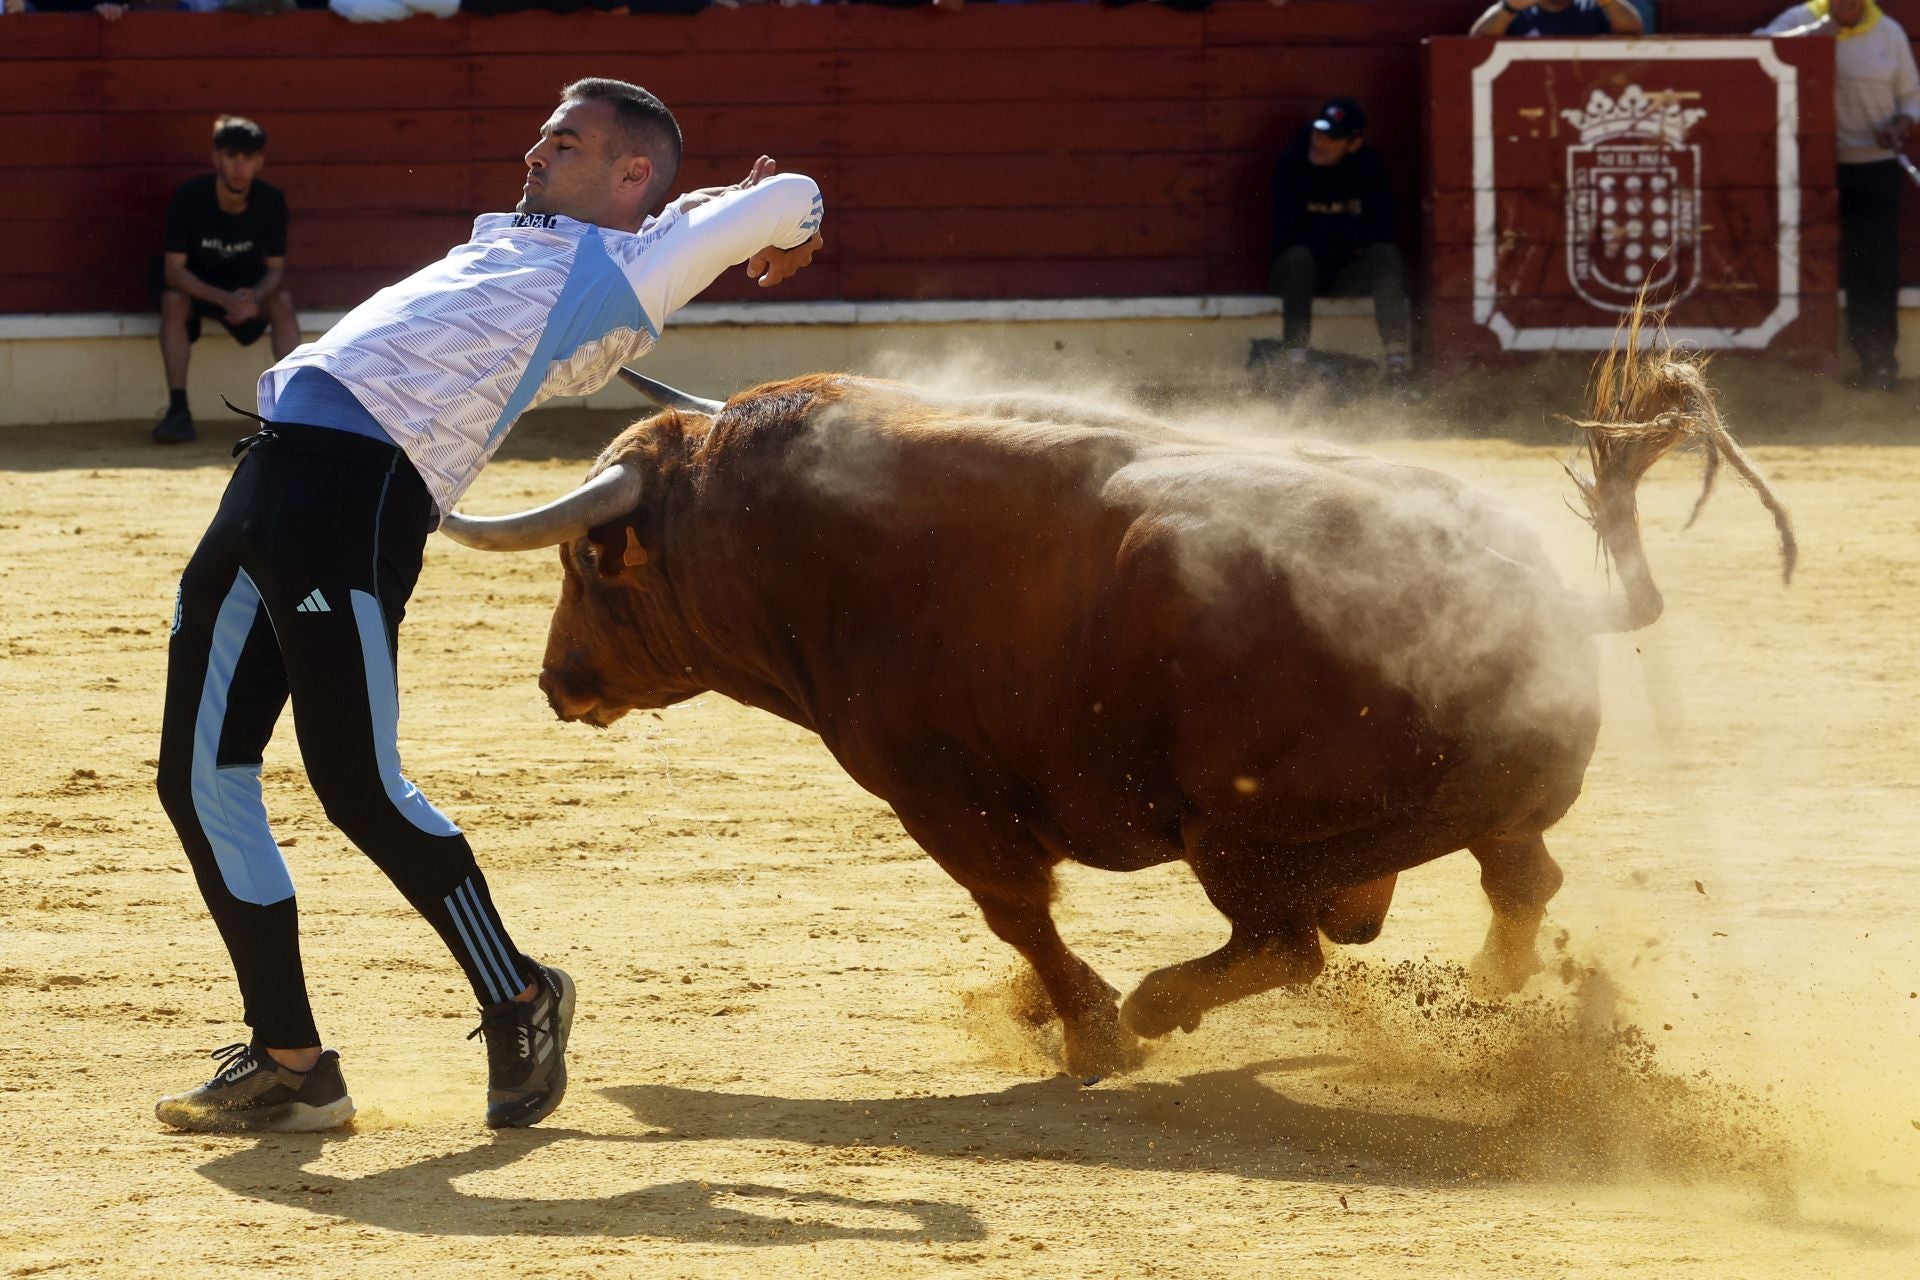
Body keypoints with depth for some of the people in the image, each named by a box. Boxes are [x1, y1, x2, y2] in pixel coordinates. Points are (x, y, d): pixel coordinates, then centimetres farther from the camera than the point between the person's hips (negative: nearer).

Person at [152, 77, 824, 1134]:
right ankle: (288, 1065, 12)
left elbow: (791, 199, 1)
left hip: (358, 492, -9)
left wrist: (774, 235, 21)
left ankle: (519, 1004, 9)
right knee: (200, 780, 6)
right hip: (269, 481, 9)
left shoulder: (623, 276, 4)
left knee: (359, 787, -11)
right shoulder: (510, 242, 29)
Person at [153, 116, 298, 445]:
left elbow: (276, 270, -14)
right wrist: (225, 299, -41)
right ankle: (178, 411, -33)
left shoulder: (270, 201, -19)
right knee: (173, 300, -34)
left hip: (247, 286, 2)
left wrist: (255, 298, -37)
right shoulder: (188, 197, -27)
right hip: (192, 283, -2)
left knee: (282, 300, -25)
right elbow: (173, 270, -27)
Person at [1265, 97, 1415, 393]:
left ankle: (1397, 361, -35)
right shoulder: (1291, 165, -10)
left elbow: (1381, 230, -7)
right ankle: (1295, 360, -43)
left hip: (1348, 272, 2)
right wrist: (1349, 236, -13)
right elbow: (1287, 234, -16)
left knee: (1386, 253, -26)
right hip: (1300, 268, -2)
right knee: (1298, 255, -35)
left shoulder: (1369, 166, -4)